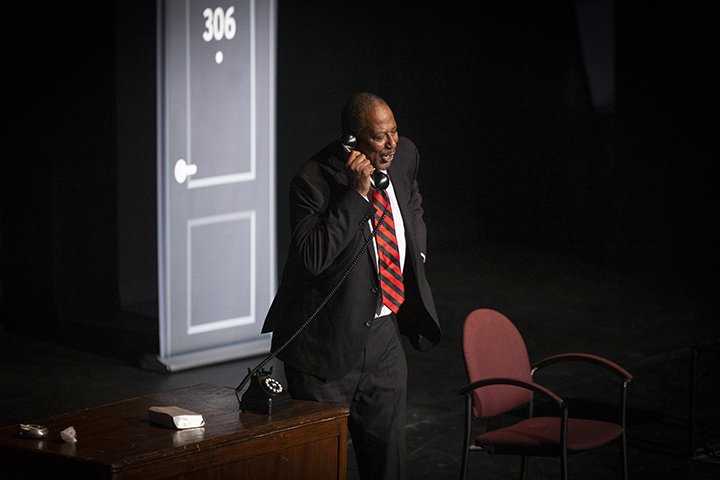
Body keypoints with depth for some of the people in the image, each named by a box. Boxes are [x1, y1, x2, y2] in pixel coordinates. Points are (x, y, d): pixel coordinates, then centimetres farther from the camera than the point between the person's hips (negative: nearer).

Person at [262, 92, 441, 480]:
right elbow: (312, 257, -31)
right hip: (327, 342, -6)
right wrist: (356, 194, -31)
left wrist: (416, 255, 11)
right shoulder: (313, 181, -20)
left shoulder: (404, 155, 0)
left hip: (383, 331, 6)